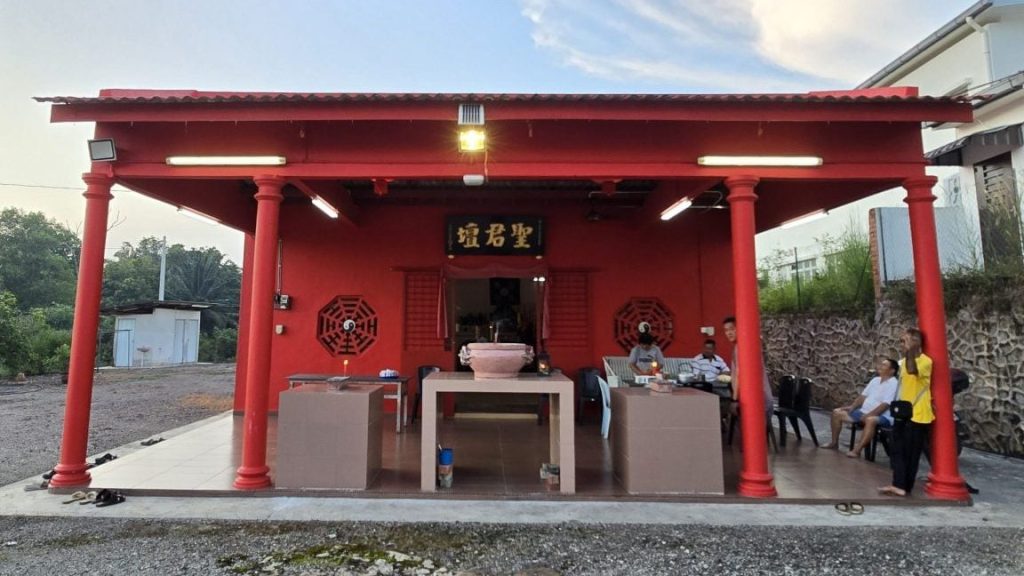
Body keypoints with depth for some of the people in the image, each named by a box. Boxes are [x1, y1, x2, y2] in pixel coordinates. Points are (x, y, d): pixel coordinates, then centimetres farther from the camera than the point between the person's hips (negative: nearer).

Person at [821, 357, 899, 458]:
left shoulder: (893, 383, -10)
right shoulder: (875, 380, 16)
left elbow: (885, 405, -19)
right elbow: (864, 396, 17)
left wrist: (869, 414, -26)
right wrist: (852, 407, 1)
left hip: (882, 416, -8)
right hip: (864, 412, 9)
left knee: (870, 420, -43)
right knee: (837, 412, 1)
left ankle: (857, 451, -41)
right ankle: (834, 443, 7)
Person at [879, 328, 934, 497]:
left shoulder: (925, 361, -13)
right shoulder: (903, 362, 12)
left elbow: (912, 370, -36)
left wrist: (910, 350, -29)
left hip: (918, 415, -7)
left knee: (911, 453, 1)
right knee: (898, 450, 4)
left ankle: (905, 486, 9)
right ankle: (899, 484, 6)